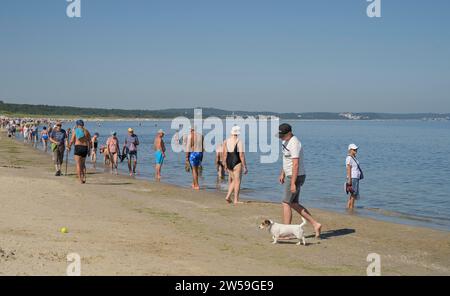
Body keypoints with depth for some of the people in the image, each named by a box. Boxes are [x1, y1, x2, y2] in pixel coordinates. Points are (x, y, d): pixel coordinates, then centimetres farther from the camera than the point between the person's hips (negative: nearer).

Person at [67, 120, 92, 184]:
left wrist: (69, 147, 12)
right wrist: (89, 150, 11)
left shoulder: (75, 131, 0)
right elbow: (90, 141, 4)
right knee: (83, 164, 20)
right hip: (85, 148, 3)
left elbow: (72, 141, -4)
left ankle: (80, 179, -6)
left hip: (78, 148, -3)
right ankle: (84, 177, 9)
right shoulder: (86, 131, 8)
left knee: (78, 165, 0)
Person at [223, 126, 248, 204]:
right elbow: (241, 155, -14)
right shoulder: (239, 142, -10)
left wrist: (225, 165, 17)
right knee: (237, 181, 2)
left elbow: (225, 154, 7)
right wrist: (245, 167, -9)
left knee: (233, 180, 20)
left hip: (229, 162, 6)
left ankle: (228, 196, 9)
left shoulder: (226, 141, 6)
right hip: (237, 162, -6)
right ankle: (236, 200, 4)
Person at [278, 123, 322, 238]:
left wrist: (293, 183, -27)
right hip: (290, 176, 10)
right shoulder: (286, 141, 12)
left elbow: (296, 165, -25)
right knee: (294, 204, 12)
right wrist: (282, 174, 26)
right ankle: (315, 224, 14)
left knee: (286, 203, -4)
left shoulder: (294, 144, -20)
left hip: (296, 177, -10)